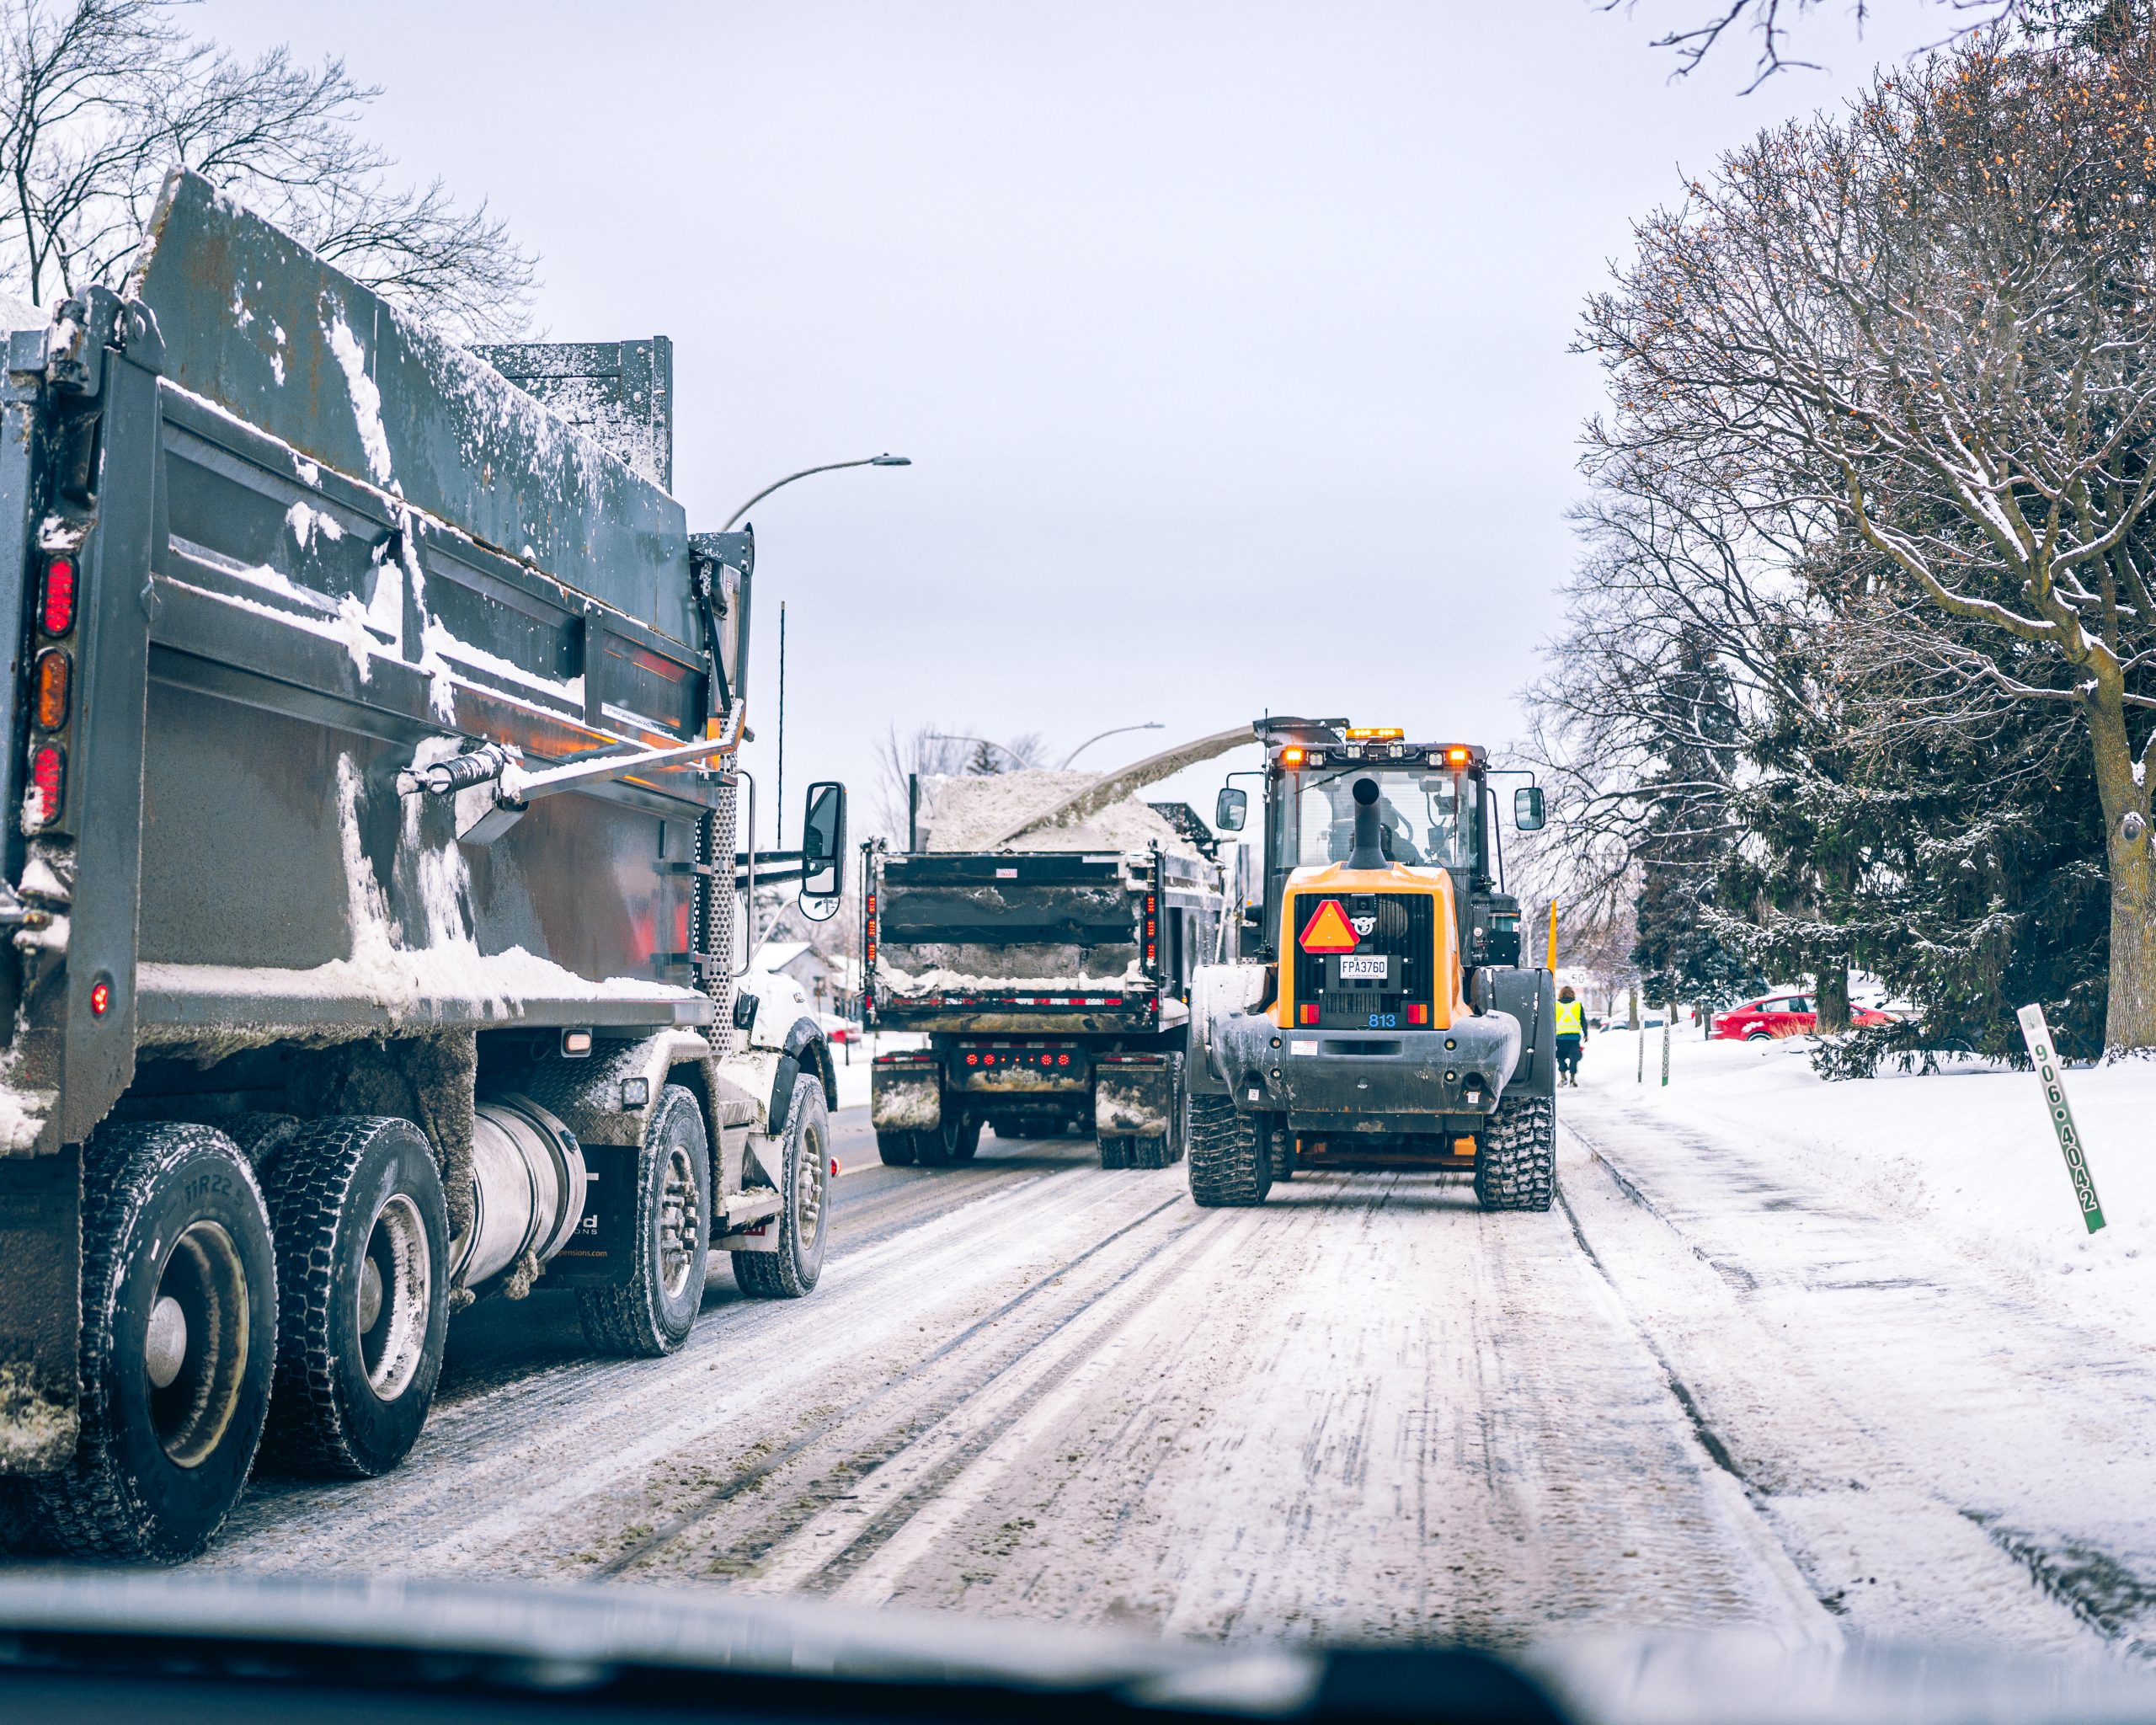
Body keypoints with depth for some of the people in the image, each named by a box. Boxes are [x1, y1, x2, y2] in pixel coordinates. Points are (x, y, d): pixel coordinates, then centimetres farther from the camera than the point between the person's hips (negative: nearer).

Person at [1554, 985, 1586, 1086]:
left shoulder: (1555, 1005, 6)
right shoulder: (1578, 1005, 7)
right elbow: (1583, 1021, 8)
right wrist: (1585, 1034, 15)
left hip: (1560, 1036, 0)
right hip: (1575, 1036, 0)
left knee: (1561, 1056, 12)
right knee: (1574, 1057, 4)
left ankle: (1563, 1076, 1)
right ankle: (1572, 1078, -1)